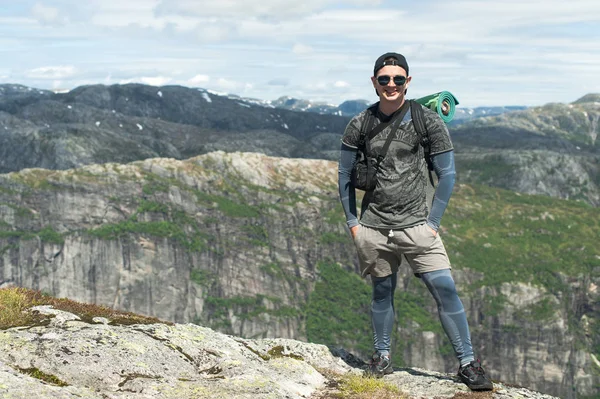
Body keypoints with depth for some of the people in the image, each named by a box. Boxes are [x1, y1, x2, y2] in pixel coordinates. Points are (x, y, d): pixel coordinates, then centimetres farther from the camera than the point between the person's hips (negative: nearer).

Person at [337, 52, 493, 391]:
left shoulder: (428, 121, -2)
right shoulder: (359, 125, 4)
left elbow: (448, 175, 1)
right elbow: (345, 176, 12)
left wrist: (433, 223, -4)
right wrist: (353, 222, 6)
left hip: (416, 226, -2)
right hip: (374, 229, 2)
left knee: (445, 289, -8)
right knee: (383, 292, 10)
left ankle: (468, 363, 1)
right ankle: (383, 356, 28)